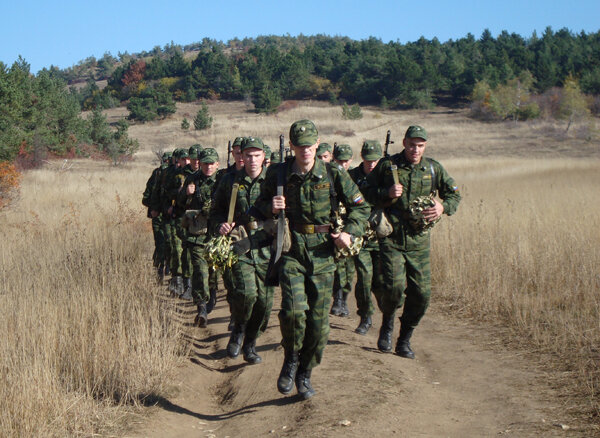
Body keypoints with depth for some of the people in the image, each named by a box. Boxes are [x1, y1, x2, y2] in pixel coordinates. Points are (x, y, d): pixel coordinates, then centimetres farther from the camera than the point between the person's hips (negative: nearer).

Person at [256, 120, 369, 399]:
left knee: (319, 321, 4)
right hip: (291, 252, -1)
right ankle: (291, 360, 8)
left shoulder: (334, 174, -1)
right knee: (294, 310, -21)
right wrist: (270, 207, -8)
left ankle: (304, 374, 24)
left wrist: (350, 233, -8)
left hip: (323, 254, 1)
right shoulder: (278, 173, 0)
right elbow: (261, 204, 15)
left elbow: (360, 207, 7)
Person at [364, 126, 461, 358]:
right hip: (391, 239, -3)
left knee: (421, 294, 0)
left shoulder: (433, 169, 6)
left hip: (419, 242, 3)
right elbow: (367, 192, 7)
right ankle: (387, 324, 15)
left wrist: (443, 206, -6)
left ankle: (404, 340, 19)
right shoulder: (387, 165, -1)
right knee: (394, 287, -17)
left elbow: (454, 194, 16)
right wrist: (387, 194, -13)